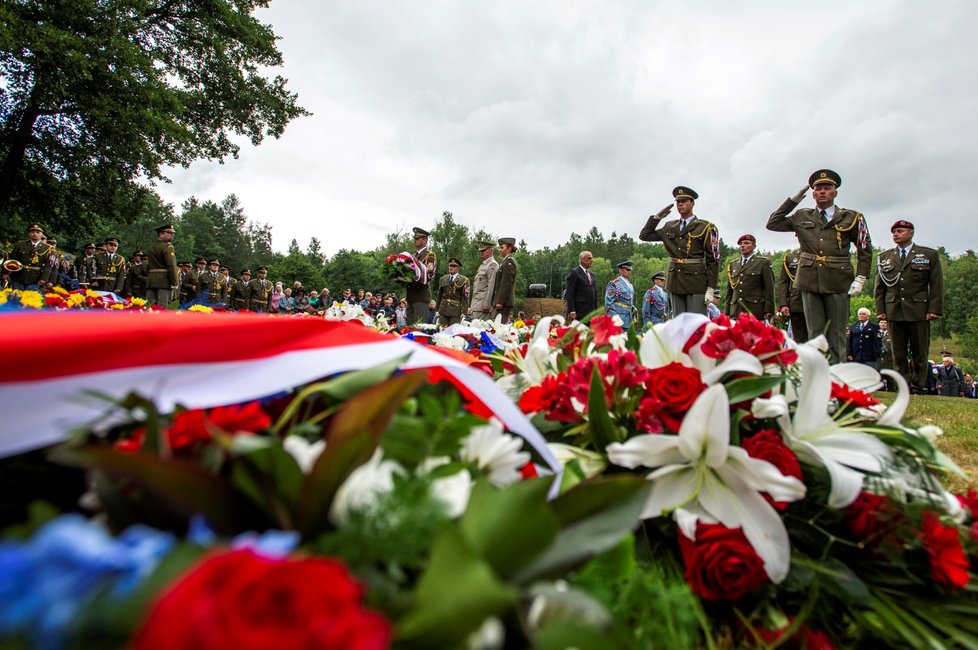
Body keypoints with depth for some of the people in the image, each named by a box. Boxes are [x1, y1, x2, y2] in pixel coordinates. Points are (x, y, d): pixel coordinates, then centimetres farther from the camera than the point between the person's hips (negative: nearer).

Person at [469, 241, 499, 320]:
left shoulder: (493, 265, -9)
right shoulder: (482, 265, 22)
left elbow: (491, 286, -17)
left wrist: (486, 305, -22)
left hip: (483, 304, -10)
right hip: (476, 304, 10)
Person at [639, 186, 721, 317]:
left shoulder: (705, 228, -3)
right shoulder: (670, 227, 12)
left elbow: (713, 259, -6)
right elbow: (644, 235, 17)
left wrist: (711, 289, -12)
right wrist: (657, 217, 8)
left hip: (696, 283, -5)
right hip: (676, 282, 5)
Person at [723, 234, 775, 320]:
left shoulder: (763, 262, 8)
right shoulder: (733, 264, 19)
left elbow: (769, 288, 2)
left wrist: (768, 310, -6)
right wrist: (726, 312, 12)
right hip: (735, 311, 3)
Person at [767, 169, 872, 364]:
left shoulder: (851, 218, 6)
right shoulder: (802, 217, 11)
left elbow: (865, 250, 7)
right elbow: (772, 223, 9)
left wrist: (860, 278, -4)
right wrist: (792, 200, 5)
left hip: (838, 282, -1)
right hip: (810, 281, 2)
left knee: (836, 337, 2)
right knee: (815, 335, 5)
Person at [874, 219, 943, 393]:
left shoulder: (929, 255, 8)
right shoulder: (884, 257, 14)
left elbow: (937, 285, 2)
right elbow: (880, 286, 12)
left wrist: (934, 309, -7)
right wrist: (880, 310, 3)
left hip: (919, 312, -2)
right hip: (894, 312, 2)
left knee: (919, 353, 3)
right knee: (898, 353, 3)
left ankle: (918, 387, 11)